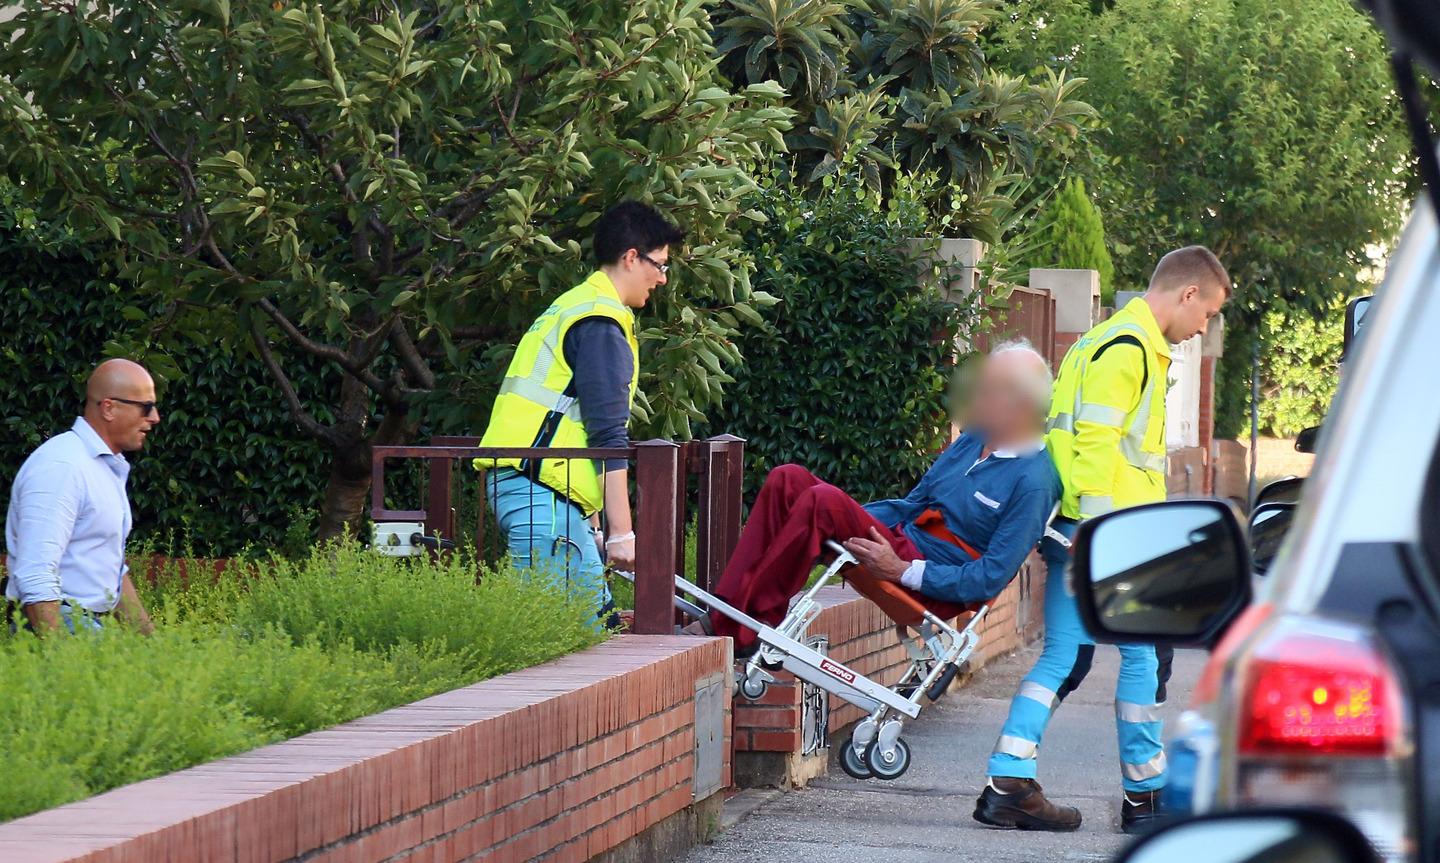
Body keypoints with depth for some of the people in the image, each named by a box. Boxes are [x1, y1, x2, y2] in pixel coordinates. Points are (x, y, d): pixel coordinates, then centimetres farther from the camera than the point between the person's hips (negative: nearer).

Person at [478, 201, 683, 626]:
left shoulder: (573, 307, 24)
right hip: (540, 492, -11)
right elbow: (609, 437, -15)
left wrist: (592, 527, 26)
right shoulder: (602, 323, -10)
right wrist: (621, 531, -15)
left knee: (594, 616, 9)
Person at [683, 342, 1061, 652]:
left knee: (823, 500, -28)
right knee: (788, 479, -9)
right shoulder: (972, 442, 16)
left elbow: (991, 579, -16)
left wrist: (903, 571, -21)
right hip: (901, 546, 9)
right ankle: (729, 606, -19)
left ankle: (732, 628, -25)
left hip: (933, 584, -9)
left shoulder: (1033, 481, -11)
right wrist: (849, 523, 9)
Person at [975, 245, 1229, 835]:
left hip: (1076, 527, 10)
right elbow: (1094, 442, -20)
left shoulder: (1104, 342, 21)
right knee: (1147, 655, 1)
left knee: (1064, 657, 6)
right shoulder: (1129, 349, -11)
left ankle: (1008, 786, -1)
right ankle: (1144, 795, 8)